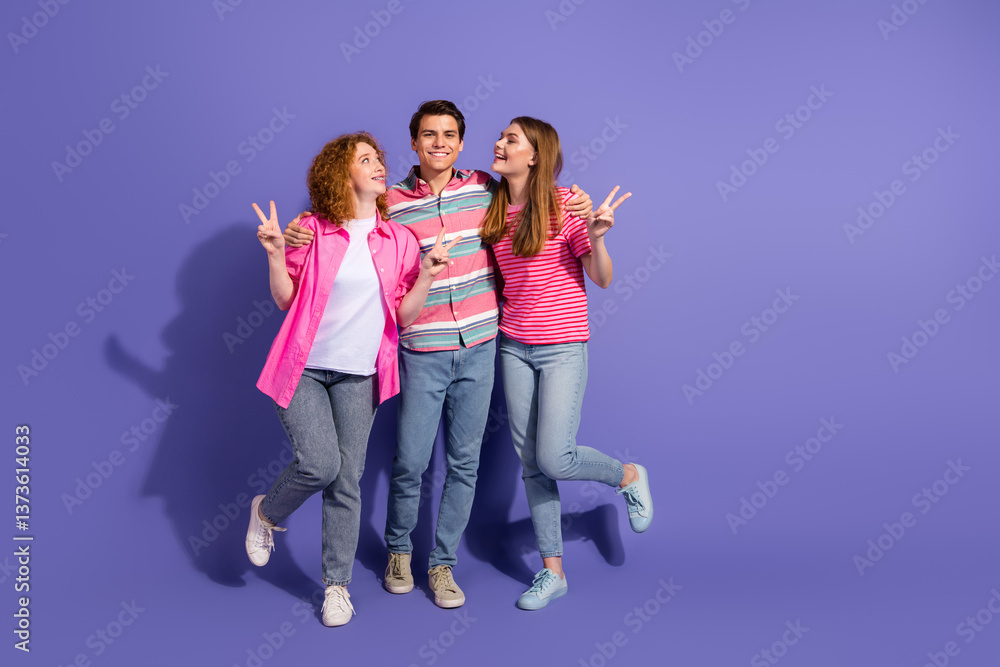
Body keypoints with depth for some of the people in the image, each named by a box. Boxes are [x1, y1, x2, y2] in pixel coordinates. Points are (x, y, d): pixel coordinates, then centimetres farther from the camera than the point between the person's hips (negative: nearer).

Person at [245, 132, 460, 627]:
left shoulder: (399, 240, 3)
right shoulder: (312, 231, -3)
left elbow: (404, 315, 1)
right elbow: (285, 300, 1)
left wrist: (428, 275, -13)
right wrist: (275, 253, -13)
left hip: (358, 375, 2)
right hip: (303, 368, -2)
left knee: (347, 480, 3)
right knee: (320, 462, -17)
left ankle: (337, 584, 18)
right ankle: (267, 512, 16)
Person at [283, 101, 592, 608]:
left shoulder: (483, 187, 5)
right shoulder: (392, 203, -2)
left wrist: (573, 204, 6)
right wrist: (302, 235, -13)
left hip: (478, 346, 2)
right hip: (424, 351, -2)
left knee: (464, 461, 7)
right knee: (410, 461, 1)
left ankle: (442, 562, 23)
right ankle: (398, 549, 28)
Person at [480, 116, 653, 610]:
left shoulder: (565, 205, -10)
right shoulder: (494, 209, 6)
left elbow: (602, 279, -9)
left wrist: (596, 236, -26)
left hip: (563, 347, -5)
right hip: (513, 346, 5)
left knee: (554, 458, -12)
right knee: (530, 464, 7)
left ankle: (629, 476, 20)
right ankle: (552, 572, 20)